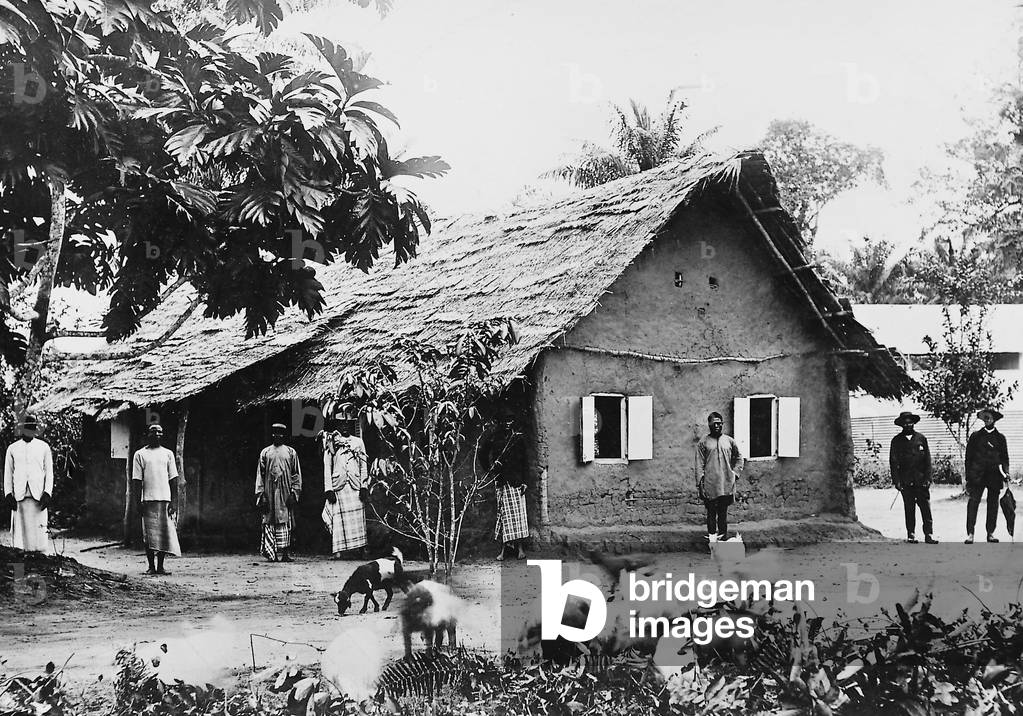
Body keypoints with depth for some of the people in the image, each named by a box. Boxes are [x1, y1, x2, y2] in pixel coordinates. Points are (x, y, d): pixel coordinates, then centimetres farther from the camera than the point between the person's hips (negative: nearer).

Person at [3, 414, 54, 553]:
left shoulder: (44, 447, 10)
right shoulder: (12, 448, 13)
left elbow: (49, 472, 8)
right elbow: (7, 473, 13)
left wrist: (47, 493, -4)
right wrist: (8, 494, 1)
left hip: (38, 495, -1)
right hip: (19, 495, 1)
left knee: (39, 530, -6)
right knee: (20, 529, -4)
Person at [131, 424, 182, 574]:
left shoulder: (168, 454, 11)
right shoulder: (140, 454, 5)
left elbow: (173, 479, 8)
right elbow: (136, 480, 3)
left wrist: (174, 501, -1)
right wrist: (138, 502, -5)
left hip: (165, 499, 2)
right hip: (148, 500, -2)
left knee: (164, 533, -1)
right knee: (149, 535, -1)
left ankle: (160, 566, 6)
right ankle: (151, 566, 6)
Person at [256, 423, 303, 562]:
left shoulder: (291, 452, 10)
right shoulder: (265, 453, 11)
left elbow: (296, 475, 6)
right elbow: (260, 475, 9)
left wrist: (294, 493, -4)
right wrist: (261, 494, 0)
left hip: (285, 492, -1)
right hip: (270, 492, 1)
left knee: (285, 522, -6)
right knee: (270, 522, -2)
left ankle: (283, 553, -6)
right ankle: (271, 553, 0)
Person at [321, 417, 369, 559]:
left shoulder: (358, 442, 14)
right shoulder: (331, 442, 10)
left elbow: (363, 466, 11)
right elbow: (327, 466, 7)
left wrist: (364, 486, 1)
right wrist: (328, 489, -2)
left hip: (355, 484, 1)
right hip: (338, 485, -1)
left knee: (358, 516, -2)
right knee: (338, 517, -7)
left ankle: (362, 548, 1)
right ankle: (338, 550, -8)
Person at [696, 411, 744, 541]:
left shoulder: (729, 441, 10)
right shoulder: (703, 443, 3)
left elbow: (739, 458, 22)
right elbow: (699, 465, 0)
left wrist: (735, 472, 8)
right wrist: (700, 484, -7)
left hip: (726, 485, 2)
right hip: (710, 485, -2)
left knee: (723, 512, 5)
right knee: (711, 512, -1)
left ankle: (723, 535, 9)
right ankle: (711, 536, 3)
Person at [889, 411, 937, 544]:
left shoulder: (921, 439, 9)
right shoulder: (896, 441, 7)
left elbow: (927, 460, 8)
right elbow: (893, 462, 4)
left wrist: (928, 478, -1)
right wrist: (896, 481, -4)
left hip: (921, 481, 0)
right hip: (906, 482, 0)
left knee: (926, 508, -5)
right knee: (909, 509, 3)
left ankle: (929, 534, -4)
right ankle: (911, 535, 10)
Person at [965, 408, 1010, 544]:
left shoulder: (1000, 437, 11)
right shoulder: (975, 436, 7)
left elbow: (1005, 458, 12)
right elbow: (969, 457, 7)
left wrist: (1006, 474, -3)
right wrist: (968, 477, 1)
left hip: (994, 476, 2)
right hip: (977, 476, -2)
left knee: (993, 505, 4)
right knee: (973, 503, -10)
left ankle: (991, 533, 12)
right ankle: (970, 534, -11)